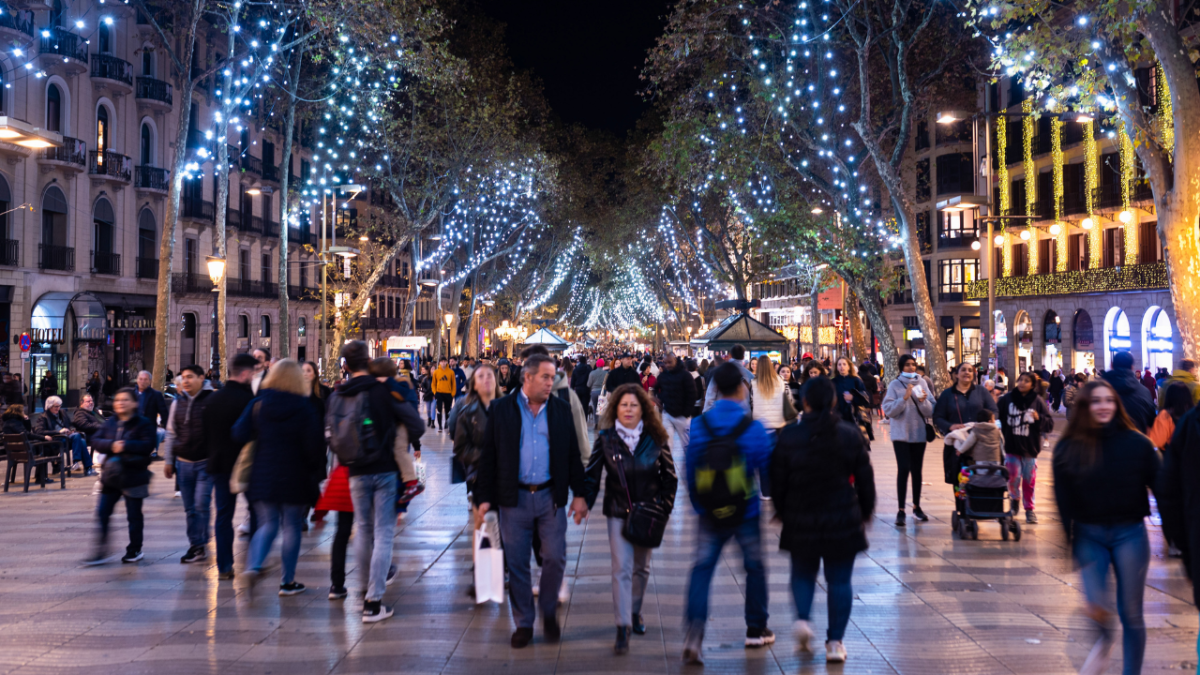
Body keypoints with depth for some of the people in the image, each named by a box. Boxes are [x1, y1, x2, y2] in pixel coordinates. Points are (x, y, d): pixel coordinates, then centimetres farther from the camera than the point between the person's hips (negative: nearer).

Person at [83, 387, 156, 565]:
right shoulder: (110, 423, 8)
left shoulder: (143, 424, -7)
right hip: (111, 475, 5)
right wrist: (112, 445, -17)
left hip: (133, 478, -5)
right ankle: (100, 551, 9)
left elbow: (147, 446, -18)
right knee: (102, 512, 2)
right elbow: (98, 442, 1)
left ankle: (135, 550, 21)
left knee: (134, 515, 7)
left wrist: (125, 446, -24)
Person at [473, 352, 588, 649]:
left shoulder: (561, 409, 5)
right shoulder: (502, 409, 0)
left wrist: (579, 494, 3)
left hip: (550, 496, 1)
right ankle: (523, 623, 20)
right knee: (517, 563, 6)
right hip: (514, 498, -1)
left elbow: (572, 454, 8)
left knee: (555, 559, 1)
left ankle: (549, 613, 24)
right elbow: (488, 455, 0)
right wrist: (484, 497, -4)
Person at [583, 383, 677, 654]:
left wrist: (664, 506, -3)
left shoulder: (655, 439, -1)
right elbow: (592, 475, -2)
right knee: (621, 568, -8)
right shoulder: (606, 438, -4)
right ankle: (623, 627, -6)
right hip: (618, 512, -2)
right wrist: (585, 503, -13)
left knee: (641, 567, 15)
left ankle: (635, 612, 37)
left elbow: (670, 477, 5)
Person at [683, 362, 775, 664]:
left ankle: (694, 630, -13)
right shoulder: (753, 428, -12)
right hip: (747, 512, -1)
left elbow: (690, 469, 1)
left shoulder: (698, 425, -5)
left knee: (702, 568, 3)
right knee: (755, 568, 17)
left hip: (710, 514, 1)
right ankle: (756, 630, 29)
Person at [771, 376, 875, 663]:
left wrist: (781, 511, 15)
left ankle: (803, 618, -1)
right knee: (839, 579, 8)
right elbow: (865, 478, 2)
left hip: (801, 520, 0)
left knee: (802, 573, 20)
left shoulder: (788, 437, -7)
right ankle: (835, 641, 8)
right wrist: (865, 512, 16)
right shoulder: (851, 435, -4)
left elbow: (778, 481, -1)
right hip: (843, 520, 0)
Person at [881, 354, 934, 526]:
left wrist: (923, 401, -17)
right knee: (903, 469, -9)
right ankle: (901, 510, -6)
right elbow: (888, 410, -12)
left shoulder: (922, 383, 5)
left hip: (919, 433, 3)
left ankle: (917, 506, 22)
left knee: (917, 470, 10)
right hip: (901, 434, -3)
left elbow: (931, 411, 1)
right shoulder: (894, 385, -3)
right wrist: (905, 398, -21)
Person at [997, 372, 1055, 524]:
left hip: (1030, 448, 0)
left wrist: (1038, 418, -20)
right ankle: (1015, 499, 26)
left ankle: (1029, 509, 23)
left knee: (1029, 480, 8)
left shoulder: (1038, 401, -2)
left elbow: (1050, 425, -2)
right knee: (1013, 477, -4)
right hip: (1011, 446, 0)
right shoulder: (1007, 399, -1)